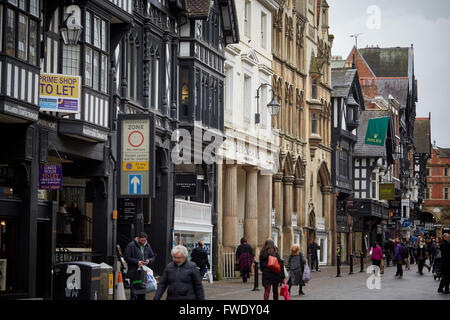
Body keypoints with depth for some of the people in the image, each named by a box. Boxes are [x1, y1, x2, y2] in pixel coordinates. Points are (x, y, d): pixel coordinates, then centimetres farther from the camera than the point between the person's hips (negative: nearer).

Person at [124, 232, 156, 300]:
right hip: (134, 273, -5)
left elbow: (153, 257, 18)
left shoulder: (147, 246, 11)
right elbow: (126, 257, -7)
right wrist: (137, 262, -16)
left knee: (142, 294, 10)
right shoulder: (131, 245, -6)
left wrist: (149, 260, -4)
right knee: (134, 293, -7)